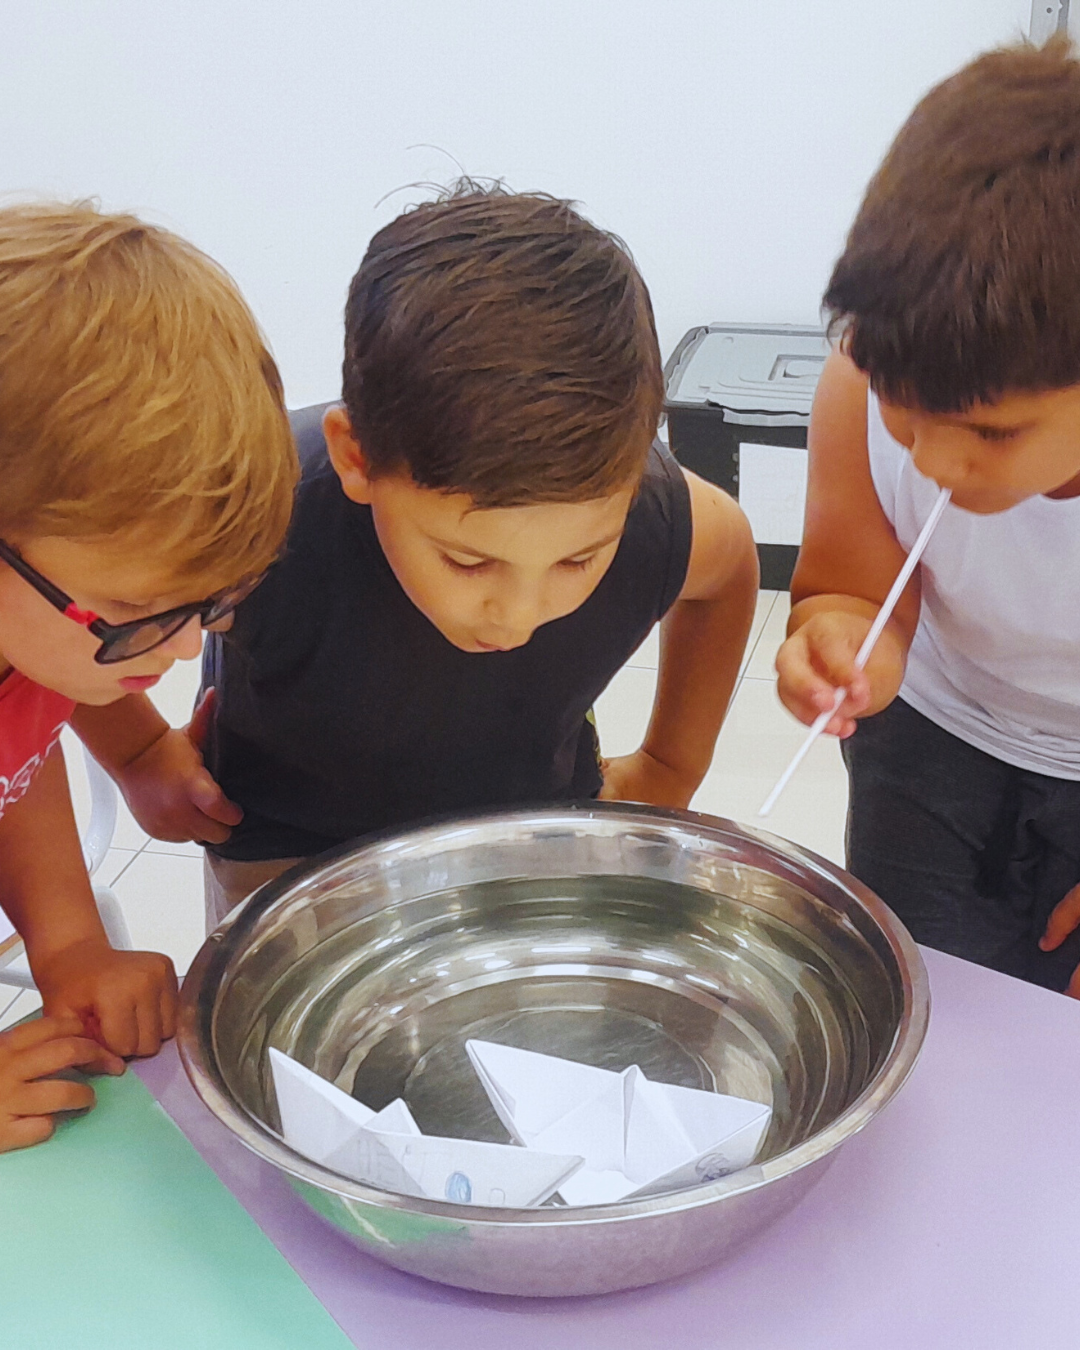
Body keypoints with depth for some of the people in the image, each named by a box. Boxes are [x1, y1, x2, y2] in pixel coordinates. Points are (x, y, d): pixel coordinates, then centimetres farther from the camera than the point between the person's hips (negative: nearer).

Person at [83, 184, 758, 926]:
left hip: (540, 830, 2)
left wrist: (671, 769, 2)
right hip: (293, 848, -1)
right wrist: (142, 753, -11)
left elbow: (729, 557, -2)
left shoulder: (654, 520, -29)